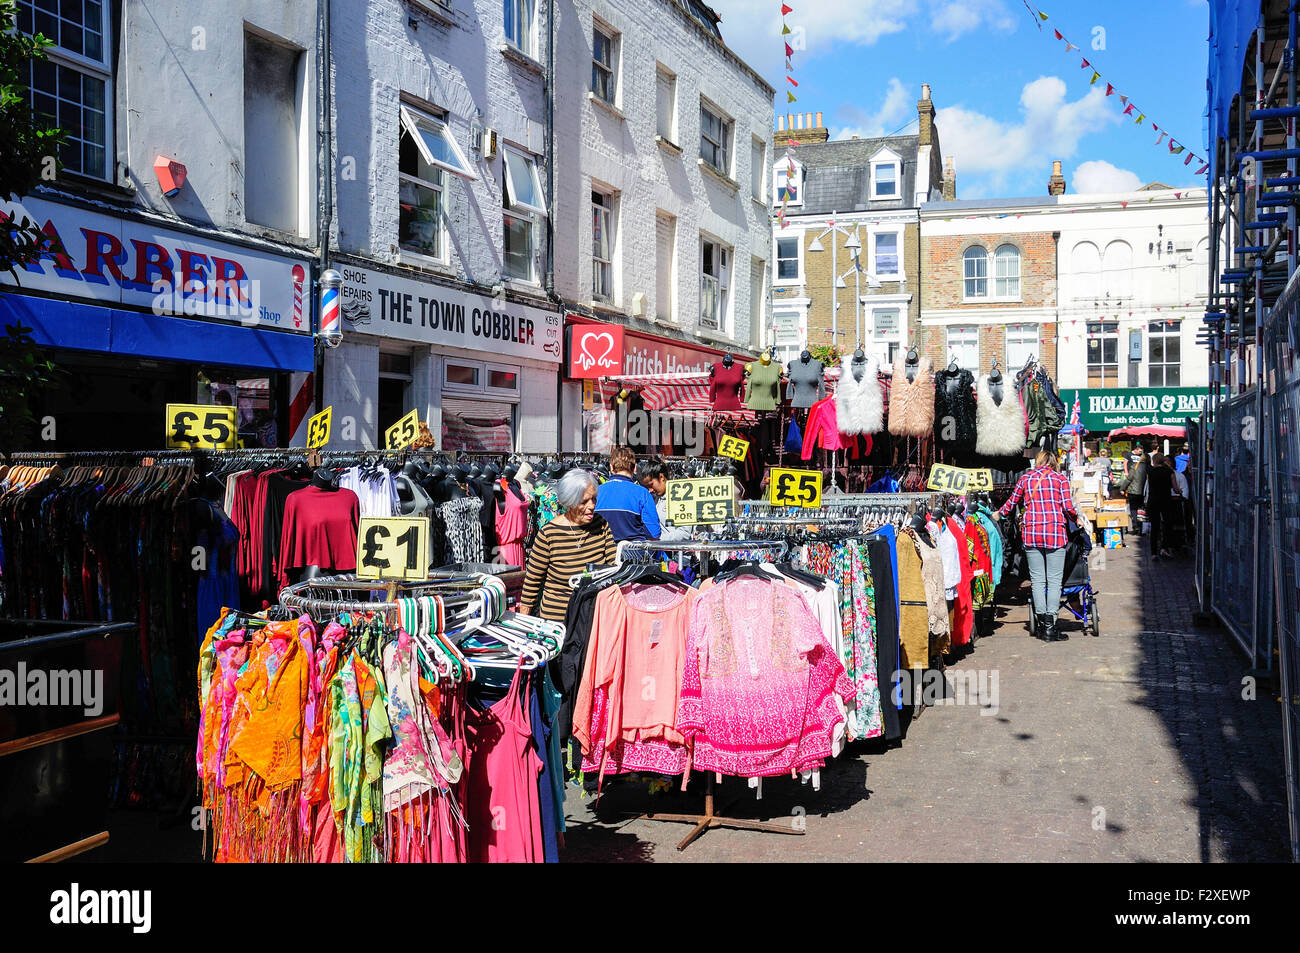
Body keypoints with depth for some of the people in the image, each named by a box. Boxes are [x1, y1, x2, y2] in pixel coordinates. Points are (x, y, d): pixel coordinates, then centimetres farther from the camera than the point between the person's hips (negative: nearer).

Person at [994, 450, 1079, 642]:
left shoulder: (1025, 479, 11)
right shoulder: (1060, 479, 5)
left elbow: (1011, 503, 19)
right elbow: (1068, 507, -3)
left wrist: (998, 515, 38)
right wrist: (1078, 517, 18)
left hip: (1031, 533, 2)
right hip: (1055, 532, -2)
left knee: (1037, 580, 6)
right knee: (1054, 580, 1)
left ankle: (1042, 625, 5)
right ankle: (1050, 626, -3)